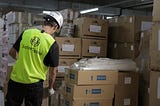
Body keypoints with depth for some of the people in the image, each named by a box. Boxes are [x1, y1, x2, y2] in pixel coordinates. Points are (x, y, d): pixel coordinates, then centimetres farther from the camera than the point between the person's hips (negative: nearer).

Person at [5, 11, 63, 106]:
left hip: (15, 80, 3)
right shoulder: (52, 44, -12)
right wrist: (51, 88, 12)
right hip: (34, 84, -3)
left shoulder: (26, 33, -3)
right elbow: (53, 71, -5)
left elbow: (12, 52, 9)